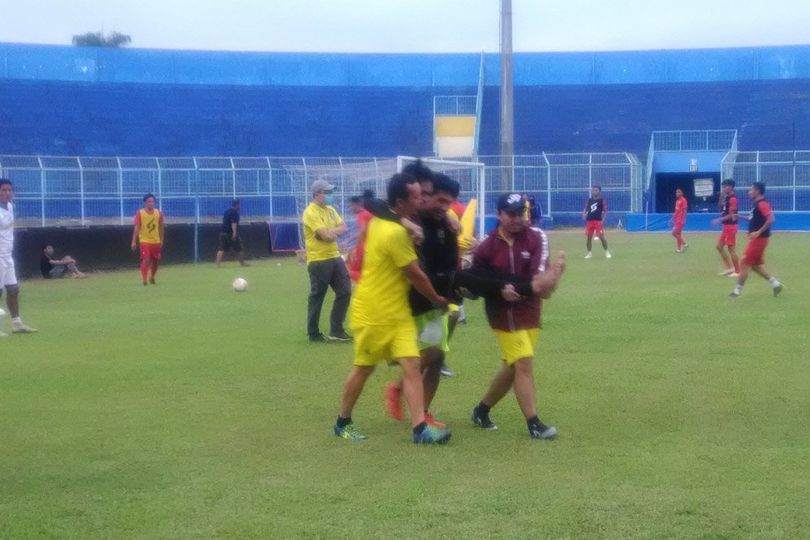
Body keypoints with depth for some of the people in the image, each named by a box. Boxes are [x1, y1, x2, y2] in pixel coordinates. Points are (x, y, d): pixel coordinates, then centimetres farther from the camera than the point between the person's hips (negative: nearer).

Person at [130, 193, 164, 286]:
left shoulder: (158, 213, 3)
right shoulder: (140, 213, -7)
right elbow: (136, 227, -8)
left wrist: (161, 240, 12)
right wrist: (134, 241, -13)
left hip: (156, 241, 4)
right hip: (144, 241, -4)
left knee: (155, 261, 11)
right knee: (146, 260, -14)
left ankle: (152, 278, 33)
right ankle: (144, 280, -10)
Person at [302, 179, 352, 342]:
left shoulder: (330, 209, 13)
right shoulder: (311, 212, -15)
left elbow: (344, 228, 7)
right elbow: (327, 235, -22)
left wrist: (332, 232, -12)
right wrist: (336, 232, -1)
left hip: (335, 257, 8)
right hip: (318, 261, -8)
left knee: (345, 291, 7)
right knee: (316, 297, 1)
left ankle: (336, 330, 16)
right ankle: (313, 334, 12)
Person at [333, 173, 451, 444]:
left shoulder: (381, 220, 1)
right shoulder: (395, 232, -24)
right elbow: (416, 275, -16)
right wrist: (437, 299, 0)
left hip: (397, 312, 8)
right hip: (373, 313, -8)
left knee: (411, 365, -4)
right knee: (363, 368, 8)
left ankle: (420, 428, -9)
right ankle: (343, 423, 26)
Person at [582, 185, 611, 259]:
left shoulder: (602, 201, 1)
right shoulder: (589, 201, 13)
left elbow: (605, 211, -1)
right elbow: (585, 210, 17)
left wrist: (603, 220, -13)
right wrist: (584, 215, -4)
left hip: (598, 221, -4)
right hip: (589, 221, 4)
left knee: (601, 236, -8)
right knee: (588, 237, 5)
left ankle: (606, 252, 5)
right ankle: (589, 253, 16)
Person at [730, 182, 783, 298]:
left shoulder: (762, 204, -16)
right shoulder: (757, 204, 14)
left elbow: (771, 219, -25)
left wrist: (759, 232, -26)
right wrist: (741, 217, 15)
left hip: (759, 239, -10)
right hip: (756, 239, 10)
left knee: (745, 264, -4)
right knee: (756, 265, 16)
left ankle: (737, 291, 2)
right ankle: (776, 284, 19)